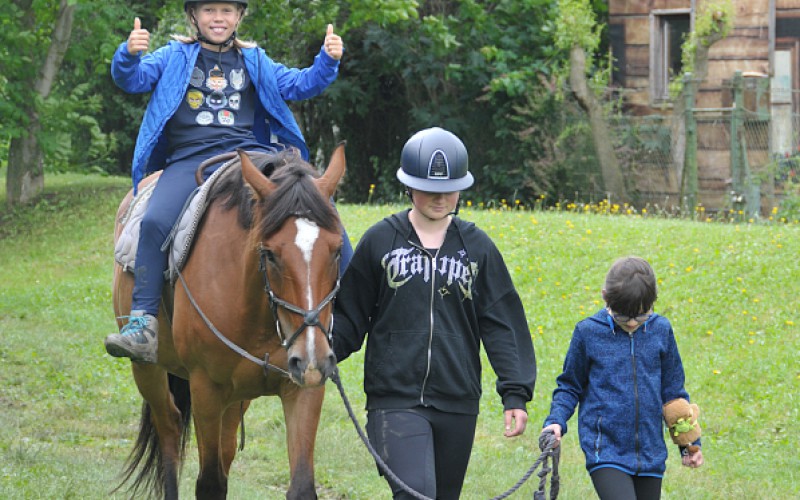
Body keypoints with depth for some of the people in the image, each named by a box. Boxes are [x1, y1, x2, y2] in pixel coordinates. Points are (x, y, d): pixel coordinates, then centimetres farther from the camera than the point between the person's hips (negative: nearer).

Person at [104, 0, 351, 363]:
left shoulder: (254, 62, 21)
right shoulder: (174, 59, 13)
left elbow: (298, 85, 18)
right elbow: (132, 79, 2)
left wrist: (328, 61, -1)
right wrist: (130, 54, -21)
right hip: (189, 161, -3)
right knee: (155, 222, -30)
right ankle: (142, 324, -30)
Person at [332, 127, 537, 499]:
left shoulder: (477, 248, 8)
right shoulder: (380, 241, 3)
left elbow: (501, 325, 7)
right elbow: (349, 317, 6)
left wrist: (515, 394, -3)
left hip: (457, 405, 3)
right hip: (395, 399, -3)